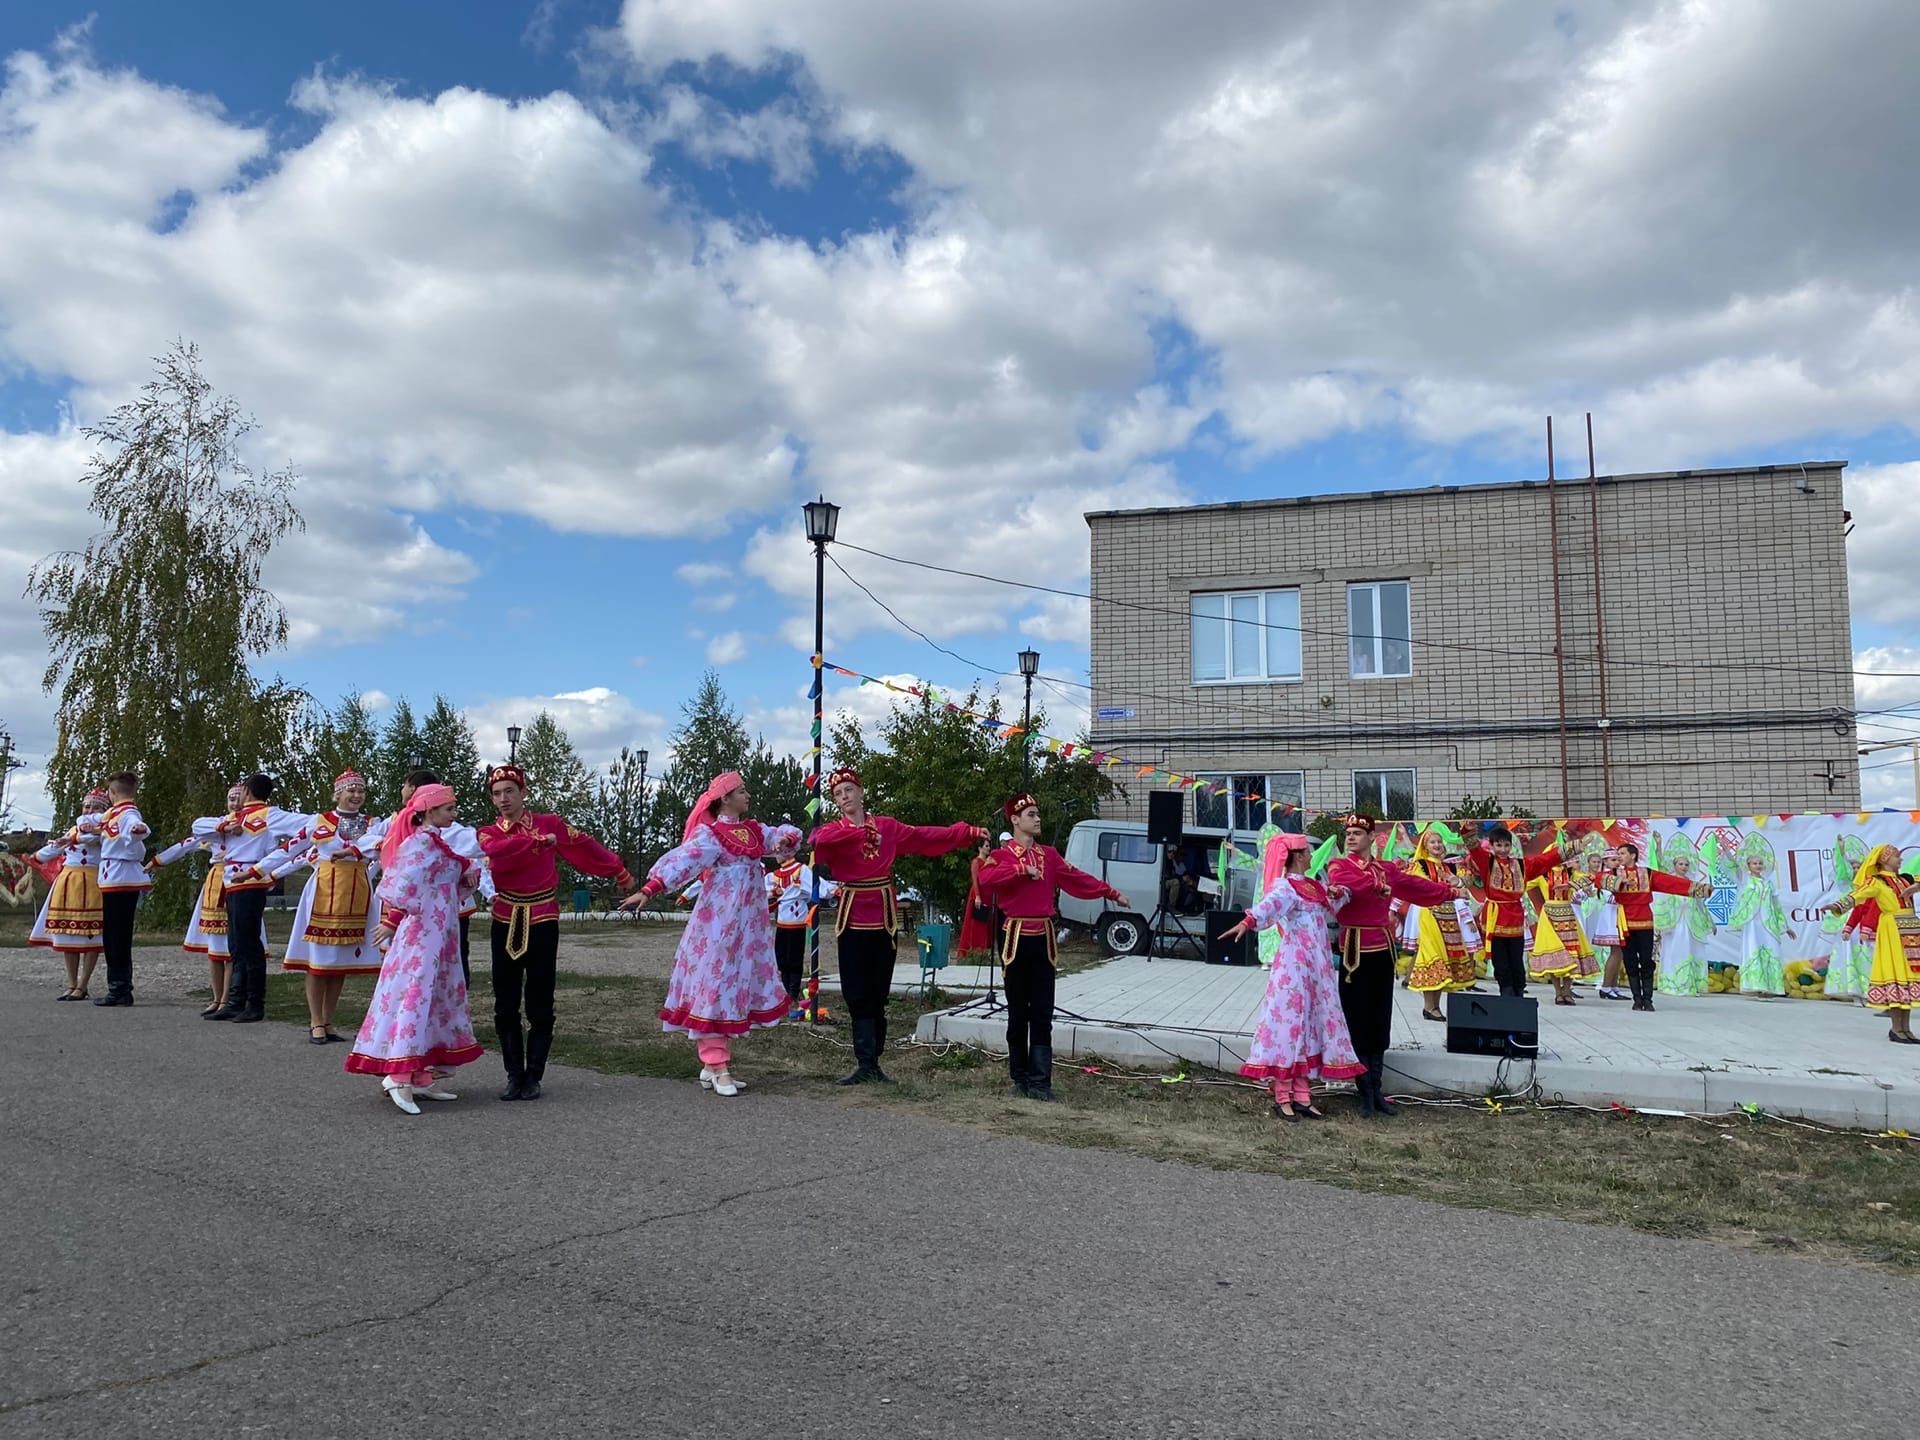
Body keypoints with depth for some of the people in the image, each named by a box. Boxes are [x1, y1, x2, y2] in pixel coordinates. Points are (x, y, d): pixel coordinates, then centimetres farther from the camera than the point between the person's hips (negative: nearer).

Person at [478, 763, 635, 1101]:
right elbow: (496, 853, -19)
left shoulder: (550, 823, 2)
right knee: (505, 1007, 4)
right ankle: (514, 1076, 14)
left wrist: (618, 871, 16)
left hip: (542, 925, -2)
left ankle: (533, 1077, 10)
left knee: (540, 1006, 1)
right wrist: (538, 840, -20)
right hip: (505, 925, 2)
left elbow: (584, 846, 11)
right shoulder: (488, 833, 4)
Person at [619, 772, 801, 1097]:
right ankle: (717, 1066, -2)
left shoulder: (754, 830, 13)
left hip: (747, 926, 8)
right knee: (714, 987, -5)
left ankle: (713, 1063, 19)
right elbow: (681, 861, -22)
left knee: (735, 988, 11)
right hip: (718, 925, -8)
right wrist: (648, 889, -35)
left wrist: (786, 839, -7)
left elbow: (783, 835, 18)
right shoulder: (709, 835, -10)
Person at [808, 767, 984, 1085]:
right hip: (852, 919, -2)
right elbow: (817, 842, -23)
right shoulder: (833, 831, 0)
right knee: (857, 994, -4)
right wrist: (861, 832, -32)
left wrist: (968, 832, 2)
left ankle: (870, 1062, 12)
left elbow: (926, 836, 7)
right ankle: (866, 1063, 0)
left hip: (884, 917, 2)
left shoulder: (887, 826, 8)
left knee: (878, 994, 5)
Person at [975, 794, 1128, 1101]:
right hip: (1016, 938, -4)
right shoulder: (1002, 855, -3)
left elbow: (1077, 878, 17)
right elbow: (985, 879, -23)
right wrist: (1022, 870, -25)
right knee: (1017, 1012, 5)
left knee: (1042, 1013, 0)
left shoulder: (1049, 854, 13)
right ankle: (1020, 1078, 15)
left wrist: (1110, 893, 16)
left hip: (1043, 939, 4)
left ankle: (1040, 1082, 1)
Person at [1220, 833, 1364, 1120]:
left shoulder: (1313, 886, 15)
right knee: (1289, 1021, -7)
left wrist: (1339, 894, 7)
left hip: (1318, 965, 9)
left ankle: (1301, 1095, 16)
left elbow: (1330, 911, 29)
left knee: (1310, 1023, 10)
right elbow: (1269, 904, -32)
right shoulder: (1285, 886, -12)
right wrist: (1248, 921, -53)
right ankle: (1282, 1098, -2)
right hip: (1294, 963, -9)